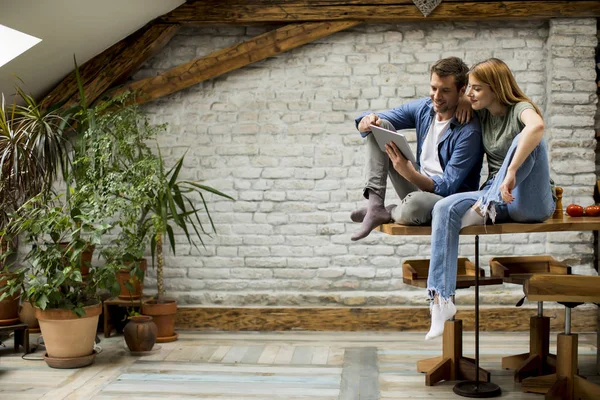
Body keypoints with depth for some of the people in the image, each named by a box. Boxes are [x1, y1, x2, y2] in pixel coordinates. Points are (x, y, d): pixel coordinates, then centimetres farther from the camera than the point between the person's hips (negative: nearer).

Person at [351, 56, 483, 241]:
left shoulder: (469, 131, -21)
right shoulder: (422, 108, -1)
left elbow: (447, 188, -23)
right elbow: (365, 125, 4)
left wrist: (408, 172, -41)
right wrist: (369, 121, -22)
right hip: (420, 187, 6)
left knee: (414, 204, -43)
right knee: (380, 126, -6)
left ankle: (387, 212, -5)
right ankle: (375, 203, -18)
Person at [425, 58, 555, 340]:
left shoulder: (519, 109, -9)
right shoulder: (482, 116, 12)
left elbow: (537, 126, -35)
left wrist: (512, 172, -40)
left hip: (532, 202, -5)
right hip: (493, 196, 5)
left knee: (526, 139, -30)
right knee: (444, 208, -24)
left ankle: (486, 209, -26)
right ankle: (441, 300, -30)